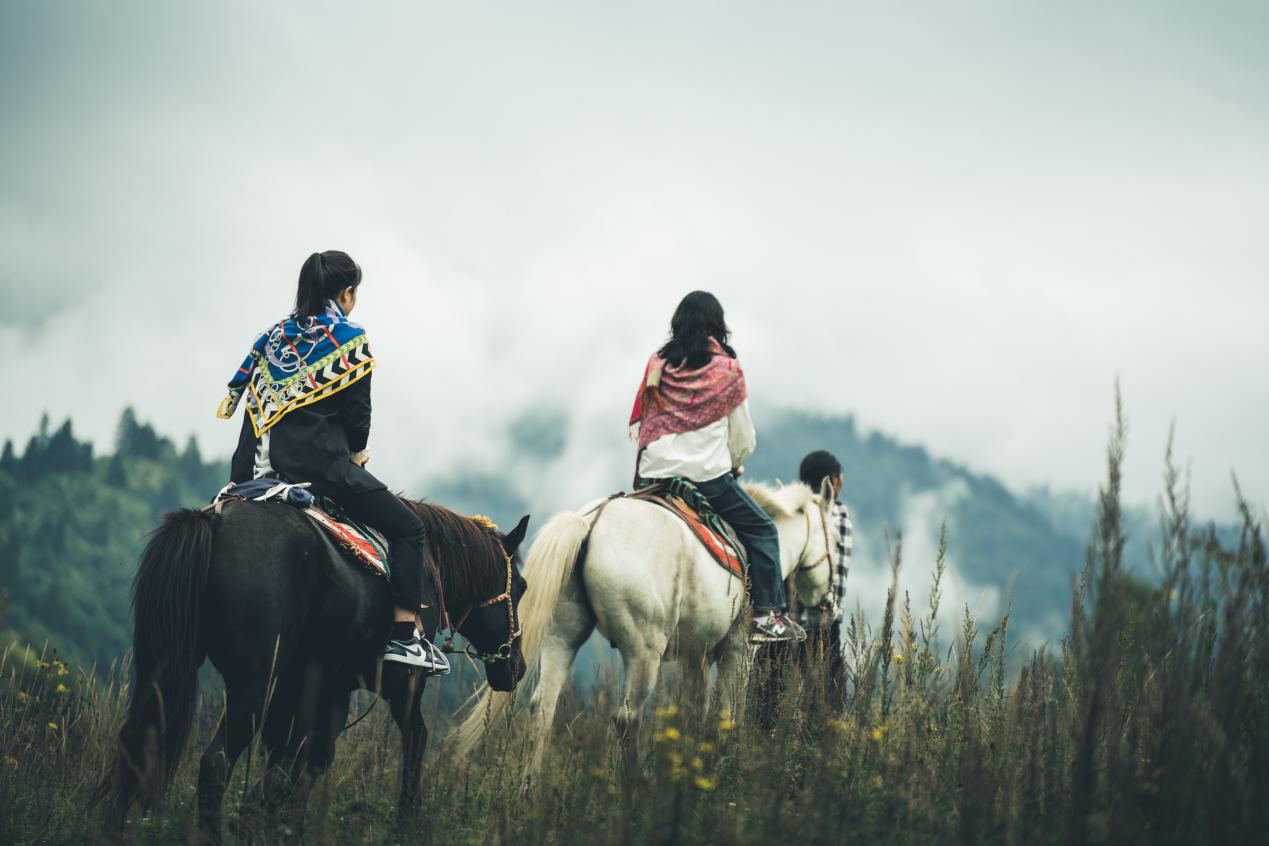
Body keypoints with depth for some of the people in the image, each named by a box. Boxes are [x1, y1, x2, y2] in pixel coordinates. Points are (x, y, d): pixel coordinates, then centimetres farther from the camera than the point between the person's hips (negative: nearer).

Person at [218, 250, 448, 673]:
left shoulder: (274, 335, 12)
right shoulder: (350, 338, -4)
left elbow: (252, 403, 11)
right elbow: (357, 415, -6)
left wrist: (241, 475, 15)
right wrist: (356, 454, 14)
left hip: (273, 464, 6)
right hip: (326, 463, -6)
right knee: (408, 528, 4)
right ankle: (404, 635, -5)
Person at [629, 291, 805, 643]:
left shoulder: (658, 364, 6)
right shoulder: (728, 370, 0)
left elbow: (644, 424, 11)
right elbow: (744, 438, 6)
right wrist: (735, 465, 27)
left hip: (654, 473, 3)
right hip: (708, 475, -3)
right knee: (761, 531, 9)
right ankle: (766, 613, 2)